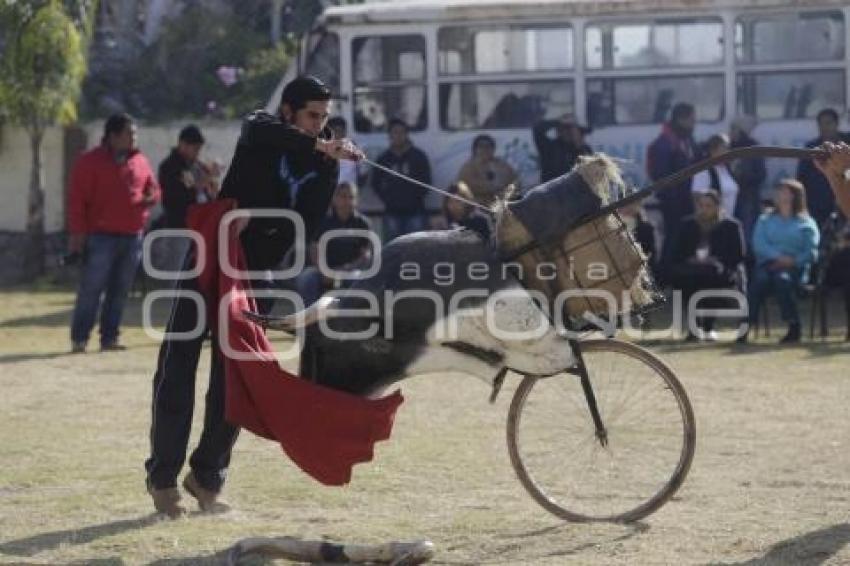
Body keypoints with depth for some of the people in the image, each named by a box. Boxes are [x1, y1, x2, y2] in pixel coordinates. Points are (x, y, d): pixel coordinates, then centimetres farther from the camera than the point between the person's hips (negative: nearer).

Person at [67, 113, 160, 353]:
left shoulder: (140, 161, 13)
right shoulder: (90, 162, -4)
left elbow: (153, 189, 22)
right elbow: (77, 199, -6)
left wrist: (151, 198, -3)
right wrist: (78, 233, -12)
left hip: (133, 237, 5)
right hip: (101, 237, -5)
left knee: (120, 291, 8)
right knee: (91, 289, -6)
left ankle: (109, 338, 14)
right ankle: (79, 339, -2)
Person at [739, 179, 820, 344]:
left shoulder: (806, 223, 16)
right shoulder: (765, 221, 24)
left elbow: (811, 252, 3)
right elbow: (759, 244, 6)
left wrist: (793, 262, -15)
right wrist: (778, 256, -12)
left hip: (795, 267, -2)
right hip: (768, 263, 2)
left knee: (782, 278, -38)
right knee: (760, 278, -34)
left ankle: (794, 326, -37)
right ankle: (745, 326, -44)